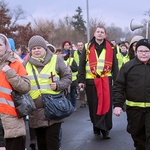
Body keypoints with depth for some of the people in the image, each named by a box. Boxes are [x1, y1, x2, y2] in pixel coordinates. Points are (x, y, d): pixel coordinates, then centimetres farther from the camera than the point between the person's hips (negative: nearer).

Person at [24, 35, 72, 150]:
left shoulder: (56, 60, 4)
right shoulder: (26, 64, 10)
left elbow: (68, 77, 7)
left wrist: (58, 85, -11)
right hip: (36, 110, 3)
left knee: (52, 140, -3)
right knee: (41, 140, 11)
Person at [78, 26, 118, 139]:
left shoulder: (110, 48, 6)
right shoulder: (87, 47, 4)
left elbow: (115, 65, 7)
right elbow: (82, 65, 4)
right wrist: (81, 80, -1)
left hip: (106, 80, 0)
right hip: (91, 80, 0)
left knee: (106, 104, -2)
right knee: (94, 105, 4)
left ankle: (105, 129, 4)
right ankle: (97, 126, 18)